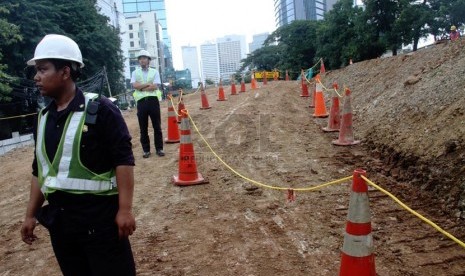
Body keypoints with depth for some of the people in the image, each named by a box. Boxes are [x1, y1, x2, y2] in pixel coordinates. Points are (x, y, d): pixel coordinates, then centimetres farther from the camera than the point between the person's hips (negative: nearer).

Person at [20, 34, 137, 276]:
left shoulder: (99, 109, -12)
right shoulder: (43, 117, 9)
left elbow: (123, 160, -14)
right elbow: (39, 170, 17)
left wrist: (125, 209, -17)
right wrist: (31, 215, 18)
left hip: (100, 214, -6)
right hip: (58, 218, 7)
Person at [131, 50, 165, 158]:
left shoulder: (154, 72, 6)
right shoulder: (135, 73, 10)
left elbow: (155, 86, -8)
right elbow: (135, 85, -6)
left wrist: (141, 87, -6)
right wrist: (148, 84, -7)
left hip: (153, 100, -1)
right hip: (141, 101, 1)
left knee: (157, 126, 3)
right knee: (143, 128, 5)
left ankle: (159, 148, 12)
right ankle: (146, 150, 14)